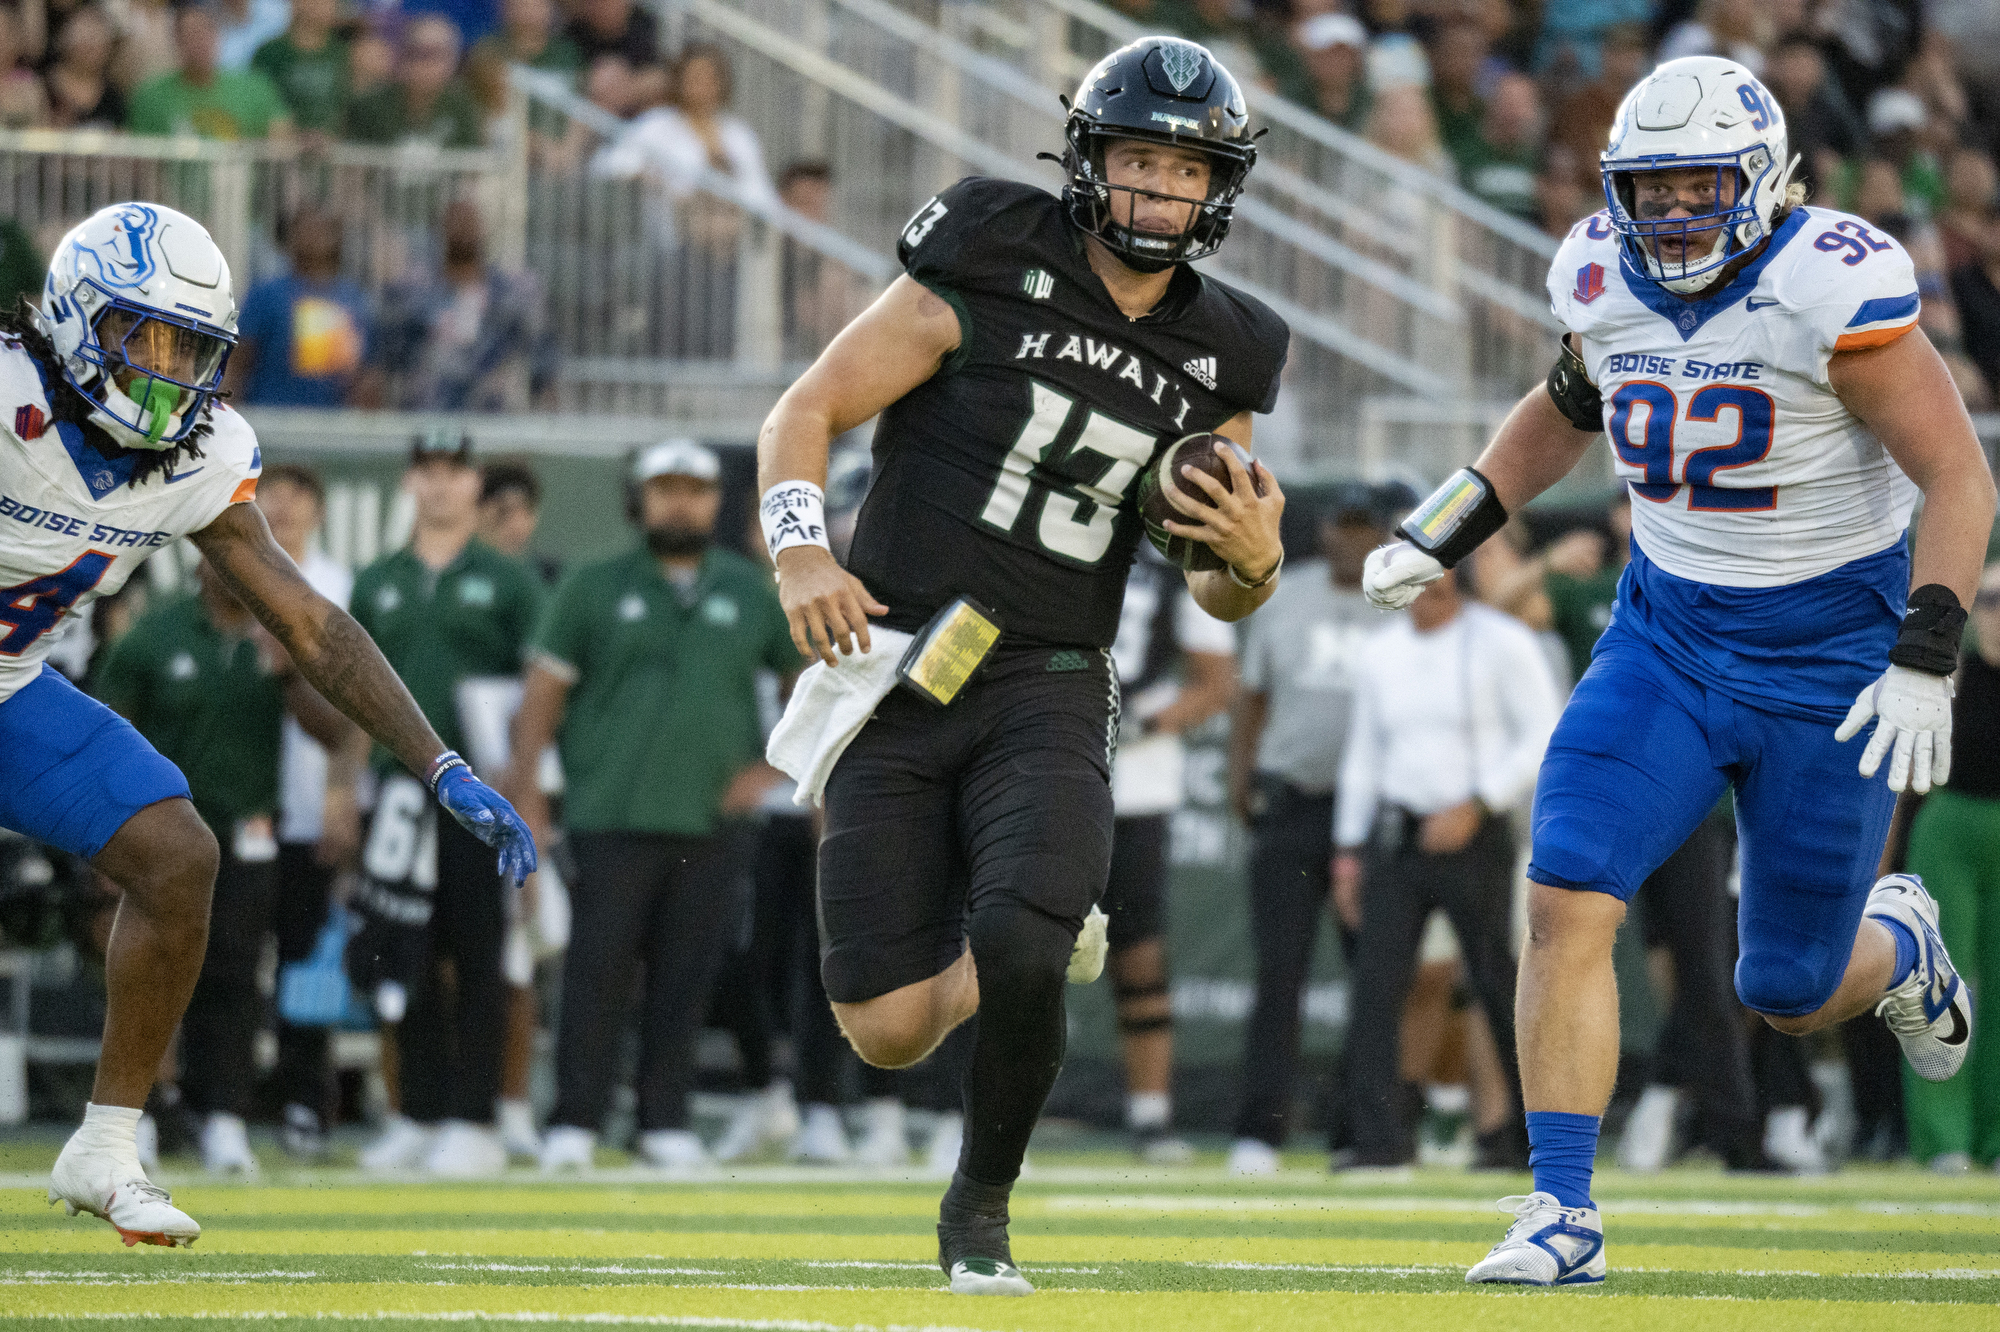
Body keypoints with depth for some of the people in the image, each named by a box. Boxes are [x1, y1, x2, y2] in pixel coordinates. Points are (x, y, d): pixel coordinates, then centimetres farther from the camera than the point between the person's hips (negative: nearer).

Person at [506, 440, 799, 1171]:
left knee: (686, 980, 1)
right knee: (598, 968, -8)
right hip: (610, 817, -2)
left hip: (709, 821, 2)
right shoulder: (595, 589, 9)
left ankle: (665, 1121, 8)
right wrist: (525, 791, -4)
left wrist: (772, 768, 5)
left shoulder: (752, 593, 13)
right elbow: (544, 692, 6)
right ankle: (574, 1122, -4)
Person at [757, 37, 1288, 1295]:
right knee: (890, 1031, -5)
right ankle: (1048, 938, 31)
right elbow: (807, 410, -5)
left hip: (1047, 695, 1)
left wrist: (1257, 558, -8)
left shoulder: (1217, 359, 6)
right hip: (897, 684, -1)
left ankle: (980, 1211, 2)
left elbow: (1219, 595, 16)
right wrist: (802, 552, -22)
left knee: (1017, 953, -26)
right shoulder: (992, 271, -6)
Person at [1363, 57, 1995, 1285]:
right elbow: (1568, 408, 20)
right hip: (1669, 637, 4)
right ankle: (1563, 1212, -8)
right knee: (1568, 901, -16)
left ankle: (1897, 944, 42)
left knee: (1792, 993, 5)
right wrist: (1444, 531, 13)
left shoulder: (1828, 288, -21)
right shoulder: (1606, 282, -3)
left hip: (1830, 657, -4)